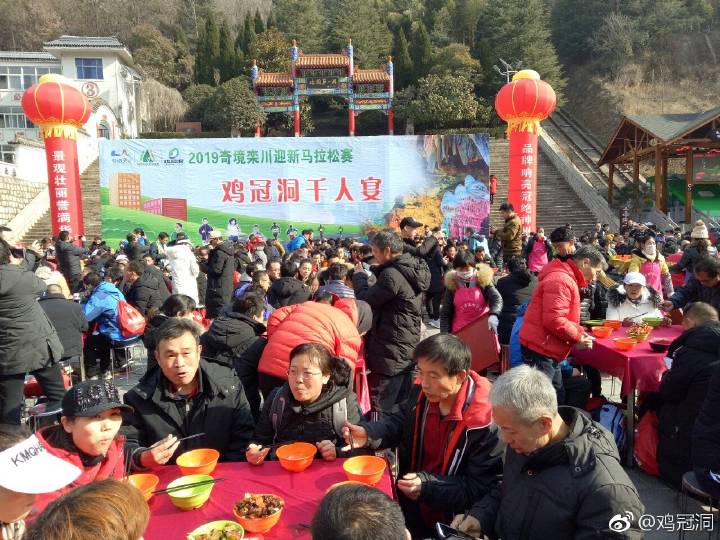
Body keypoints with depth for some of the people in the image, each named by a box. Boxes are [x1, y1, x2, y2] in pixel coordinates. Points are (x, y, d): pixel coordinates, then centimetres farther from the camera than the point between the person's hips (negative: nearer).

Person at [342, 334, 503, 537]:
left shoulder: (486, 424, -25)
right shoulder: (422, 394, -7)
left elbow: (480, 489, -21)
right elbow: (399, 422, 11)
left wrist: (428, 487, -30)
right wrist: (368, 433, -9)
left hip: (449, 521, -5)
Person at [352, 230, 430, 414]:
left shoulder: (392, 274, -21)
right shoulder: (412, 270, 9)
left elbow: (365, 300, -14)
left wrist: (359, 277, 1)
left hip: (390, 354, -9)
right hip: (408, 350, 9)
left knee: (381, 410, -1)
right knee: (401, 406, 18)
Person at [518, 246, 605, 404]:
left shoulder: (567, 279, 19)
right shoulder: (561, 280, -17)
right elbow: (553, 320, -26)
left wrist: (578, 331, 7)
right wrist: (578, 337, -12)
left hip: (549, 352, 11)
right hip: (540, 351, -11)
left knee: (557, 400, 17)